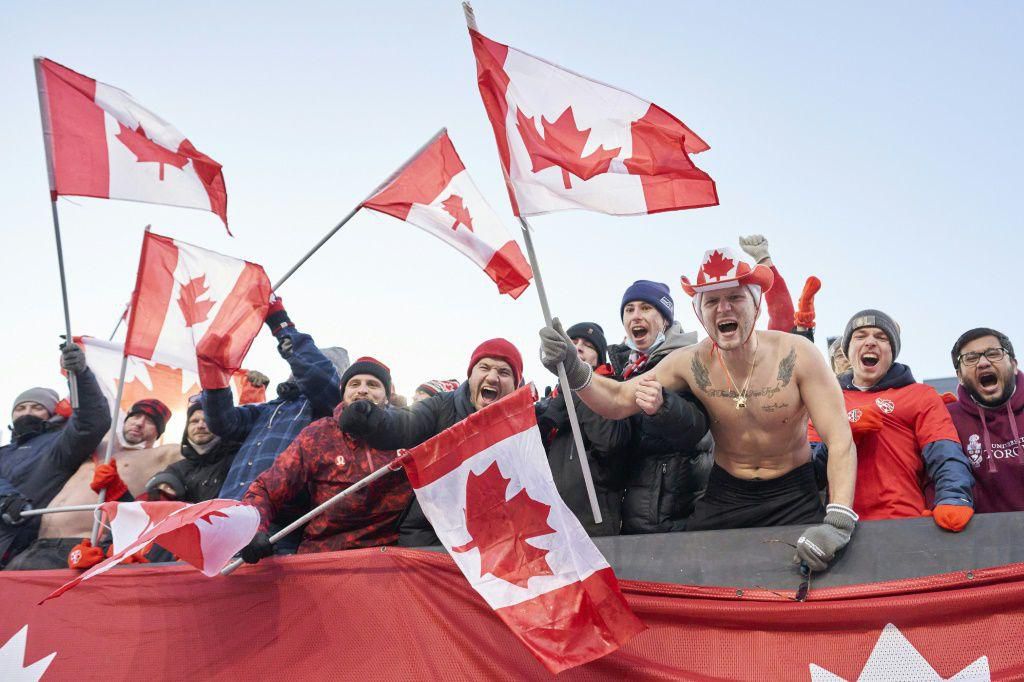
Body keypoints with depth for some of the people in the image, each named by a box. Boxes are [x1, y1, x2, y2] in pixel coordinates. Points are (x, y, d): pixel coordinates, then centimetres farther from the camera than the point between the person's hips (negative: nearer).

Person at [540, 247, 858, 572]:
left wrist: (838, 523, -35)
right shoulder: (691, 363, -12)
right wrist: (574, 371, -30)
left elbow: (840, 441, -22)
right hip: (725, 493, 2)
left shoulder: (796, 354, -20)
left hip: (793, 494, -2)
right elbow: (619, 400, -9)